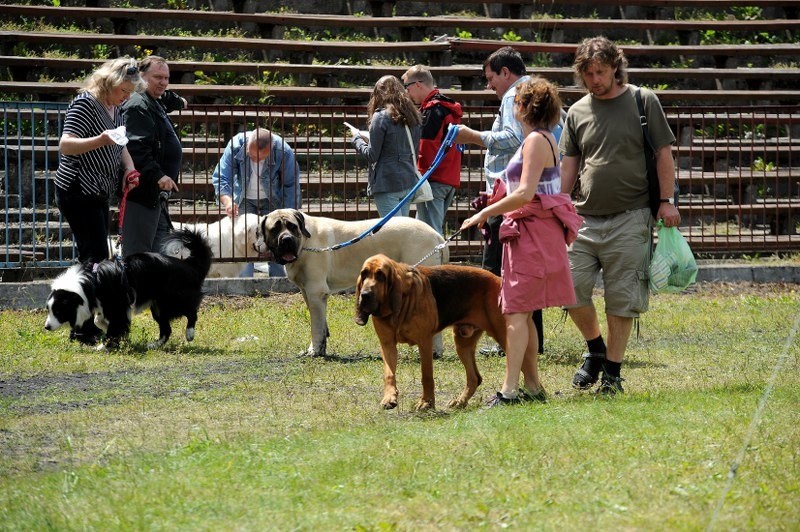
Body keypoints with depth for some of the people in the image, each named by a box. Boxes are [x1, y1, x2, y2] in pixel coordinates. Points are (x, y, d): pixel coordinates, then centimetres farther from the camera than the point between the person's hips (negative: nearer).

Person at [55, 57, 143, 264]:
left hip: (99, 193, 9)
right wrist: (100, 140, -37)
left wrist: (130, 168, 2)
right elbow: (64, 145, -21)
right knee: (97, 256, -16)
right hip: (79, 192, -9)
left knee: (91, 257, 8)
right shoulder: (85, 103, -14)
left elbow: (120, 146, 24)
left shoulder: (115, 109, 13)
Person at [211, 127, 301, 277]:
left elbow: (291, 185, -16)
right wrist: (227, 200, -46)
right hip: (244, 201, 1)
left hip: (272, 201, -1)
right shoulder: (236, 145, -28)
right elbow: (220, 177, -28)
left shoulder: (284, 152, -29)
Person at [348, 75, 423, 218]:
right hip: (409, 182, 7)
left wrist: (357, 137, 7)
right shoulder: (413, 117, 11)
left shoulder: (381, 117, -9)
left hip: (387, 184, -7)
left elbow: (371, 155, -10)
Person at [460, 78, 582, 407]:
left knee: (516, 311, -14)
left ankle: (510, 389, -20)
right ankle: (532, 386, 15)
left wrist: (484, 214, -17)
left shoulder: (536, 140, -14)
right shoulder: (542, 139, 18)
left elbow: (525, 194, -22)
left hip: (535, 231, -10)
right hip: (527, 232, 10)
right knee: (520, 312, 12)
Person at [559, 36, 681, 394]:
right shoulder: (578, 112, 11)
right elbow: (569, 164, 16)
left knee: (621, 298, -1)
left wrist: (666, 201, -6)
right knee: (571, 287, -5)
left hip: (630, 218, -3)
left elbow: (663, 153, 2)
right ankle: (595, 348, 19)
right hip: (585, 218, 3)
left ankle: (612, 371, 8)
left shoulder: (643, 102, 2)